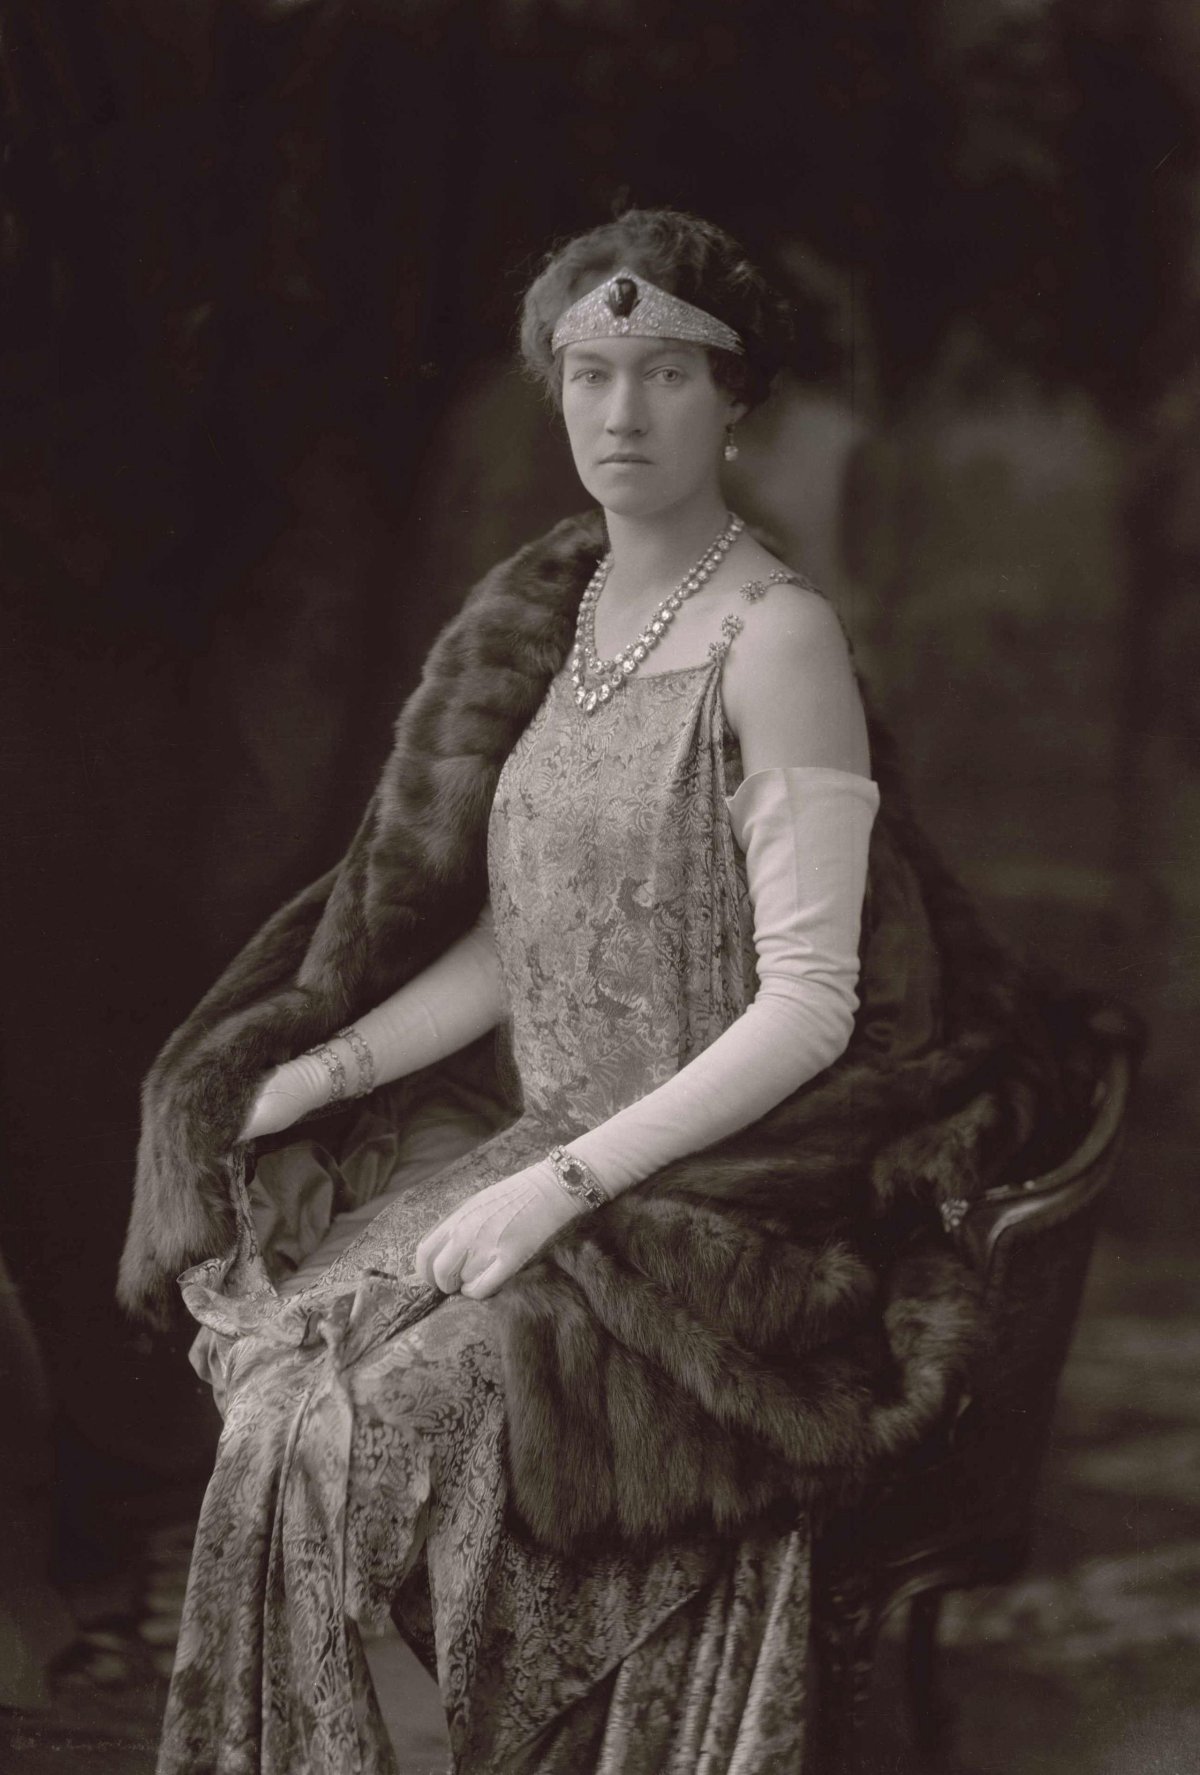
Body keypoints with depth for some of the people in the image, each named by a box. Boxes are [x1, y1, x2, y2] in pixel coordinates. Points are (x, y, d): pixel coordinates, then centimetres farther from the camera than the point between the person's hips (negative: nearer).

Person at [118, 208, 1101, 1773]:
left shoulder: (776, 638, -13)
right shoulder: (557, 617, 10)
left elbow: (809, 1007, -17)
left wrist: (565, 1182, -20)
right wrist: (322, 1071, 0)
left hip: (722, 1182, -7)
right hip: (545, 1146, 7)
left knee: (406, 1411, -23)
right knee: (281, 1390, -11)